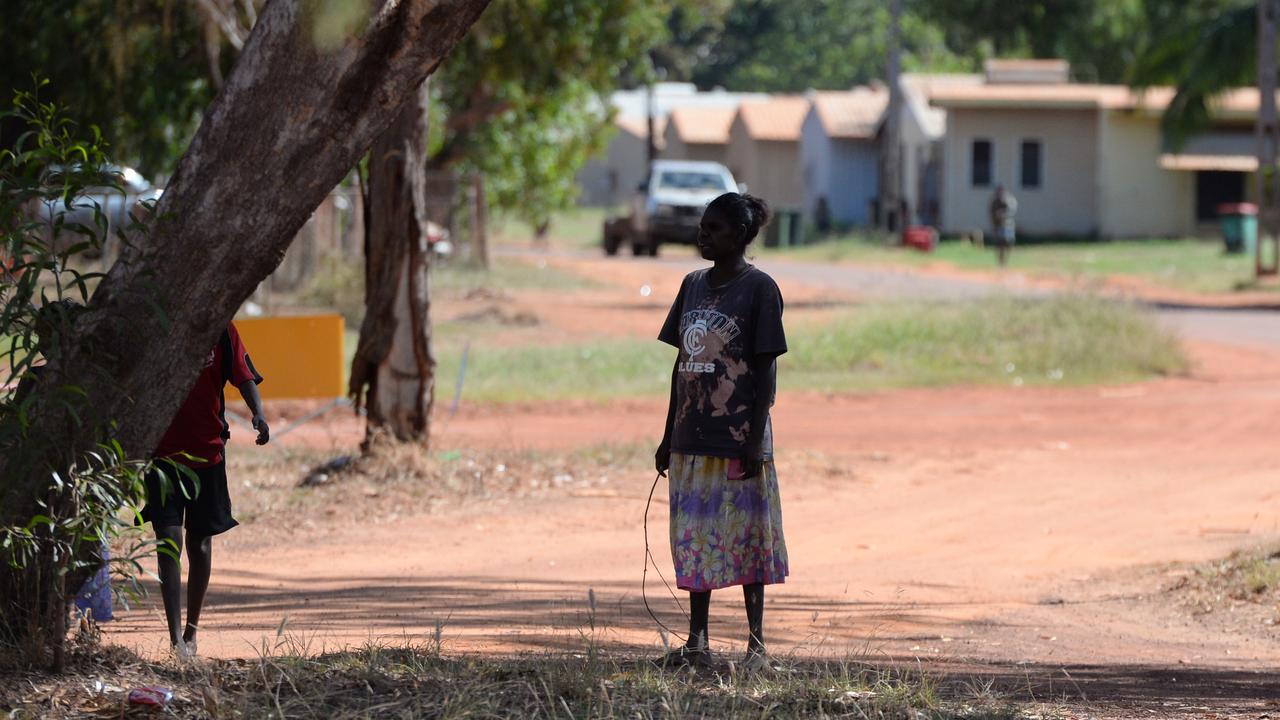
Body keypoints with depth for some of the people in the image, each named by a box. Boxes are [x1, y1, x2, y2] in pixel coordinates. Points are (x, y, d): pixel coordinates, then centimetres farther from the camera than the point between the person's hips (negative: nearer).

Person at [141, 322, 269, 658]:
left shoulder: (220, 328, -1)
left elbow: (244, 377, -1)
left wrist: (258, 413, -20)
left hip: (207, 451, 2)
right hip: (162, 451, -2)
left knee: (200, 542, 12)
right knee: (169, 539, -13)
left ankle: (191, 631, 27)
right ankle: (175, 637, -16)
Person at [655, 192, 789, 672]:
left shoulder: (759, 289, -7)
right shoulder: (693, 286, 12)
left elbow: (766, 367, -9)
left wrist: (755, 439, -15)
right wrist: (669, 436, 14)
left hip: (739, 436, -6)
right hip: (693, 435, 6)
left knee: (746, 538, -1)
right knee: (694, 539, 7)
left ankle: (756, 644, 4)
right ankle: (697, 642, 12)